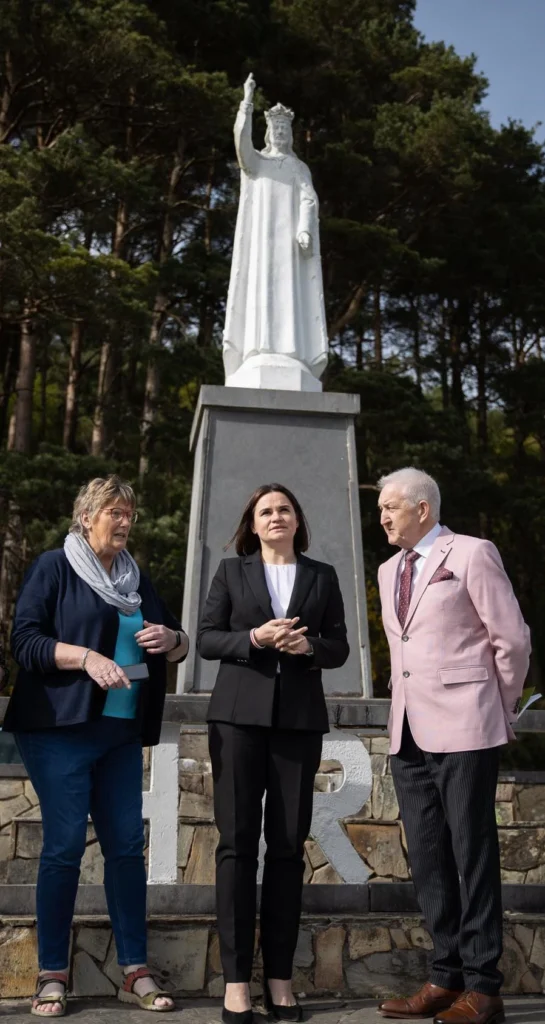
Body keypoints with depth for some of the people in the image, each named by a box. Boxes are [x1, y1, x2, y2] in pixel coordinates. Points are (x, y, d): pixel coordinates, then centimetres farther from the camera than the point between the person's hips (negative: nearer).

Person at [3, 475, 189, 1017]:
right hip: (60, 729, -5)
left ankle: (135, 972, 13)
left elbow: (176, 643, 20)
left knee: (127, 845, 4)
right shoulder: (53, 567, 0)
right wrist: (87, 657, -21)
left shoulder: (137, 578, 16)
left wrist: (171, 638, -4)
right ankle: (52, 976, 9)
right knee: (64, 845, -4)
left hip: (122, 732, 5)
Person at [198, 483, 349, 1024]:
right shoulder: (231, 571, 10)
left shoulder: (322, 576, 13)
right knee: (236, 841, -2)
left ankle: (279, 975, 11)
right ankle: (236, 976, 4)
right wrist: (253, 638, -13)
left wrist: (309, 645, -11)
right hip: (239, 715, -1)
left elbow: (339, 648, 10)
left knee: (288, 844, 2)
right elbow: (205, 638, 4)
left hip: (299, 720, 1)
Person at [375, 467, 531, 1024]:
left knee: (472, 855, 0)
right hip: (409, 732, 7)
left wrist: (497, 708, 4)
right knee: (428, 859, 9)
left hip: (462, 728, -6)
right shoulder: (388, 571, 16)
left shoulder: (472, 554, -4)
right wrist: (408, 706, 16)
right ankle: (446, 977, 19)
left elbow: (513, 639, -3)